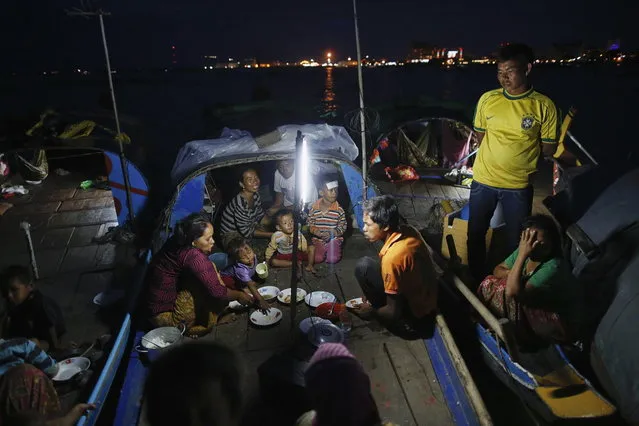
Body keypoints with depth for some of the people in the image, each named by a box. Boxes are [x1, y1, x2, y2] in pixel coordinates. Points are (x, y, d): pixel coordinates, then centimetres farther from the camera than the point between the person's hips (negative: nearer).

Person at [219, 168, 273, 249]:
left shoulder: (256, 195, -8)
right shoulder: (240, 203, -32)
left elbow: (261, 216, 5)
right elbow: (246, 232, -25)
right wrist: (271, 235, -21)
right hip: (231, 236, -8)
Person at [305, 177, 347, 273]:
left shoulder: (339, 209, -6)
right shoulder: (314, 208, -3)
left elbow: (342, 228, -2)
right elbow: (310, 225, 3)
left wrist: (331, 234, -19)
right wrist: (317, 232, -18)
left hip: (334, 239, 0)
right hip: (318, 239, 0)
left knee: (333, 259, -18)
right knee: (317, 259, -19)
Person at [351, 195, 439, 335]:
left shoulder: (392, 257, -31)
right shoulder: (409, 231, -7)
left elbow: (394, 312, -22)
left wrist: (371, 312, -3)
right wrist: (373, 290, 14)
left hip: (416, 318, -8)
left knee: (363, 266, -14)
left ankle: (377, 310, 5)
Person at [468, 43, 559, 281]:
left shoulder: (544, 106, -9)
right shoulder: (487, 99, -3)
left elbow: (549, 149, -3)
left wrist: (522, 151, -2)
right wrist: (498, 153, 1)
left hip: (519, 185, -2)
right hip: (483, 181, 2)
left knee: (516, 240, 13)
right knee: (476, 234, 15)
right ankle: (476, 279, 36)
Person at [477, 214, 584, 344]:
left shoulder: (553, 267, -34)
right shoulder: (525, 250, -11)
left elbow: (514, 292, -39)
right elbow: (498, 269, 2)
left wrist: (522, 255, -38)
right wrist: (511, 274, -21)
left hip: (563, 323, -7)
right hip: (542, 306, 7)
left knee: (510, 297, -27)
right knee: (489, 283, -4)